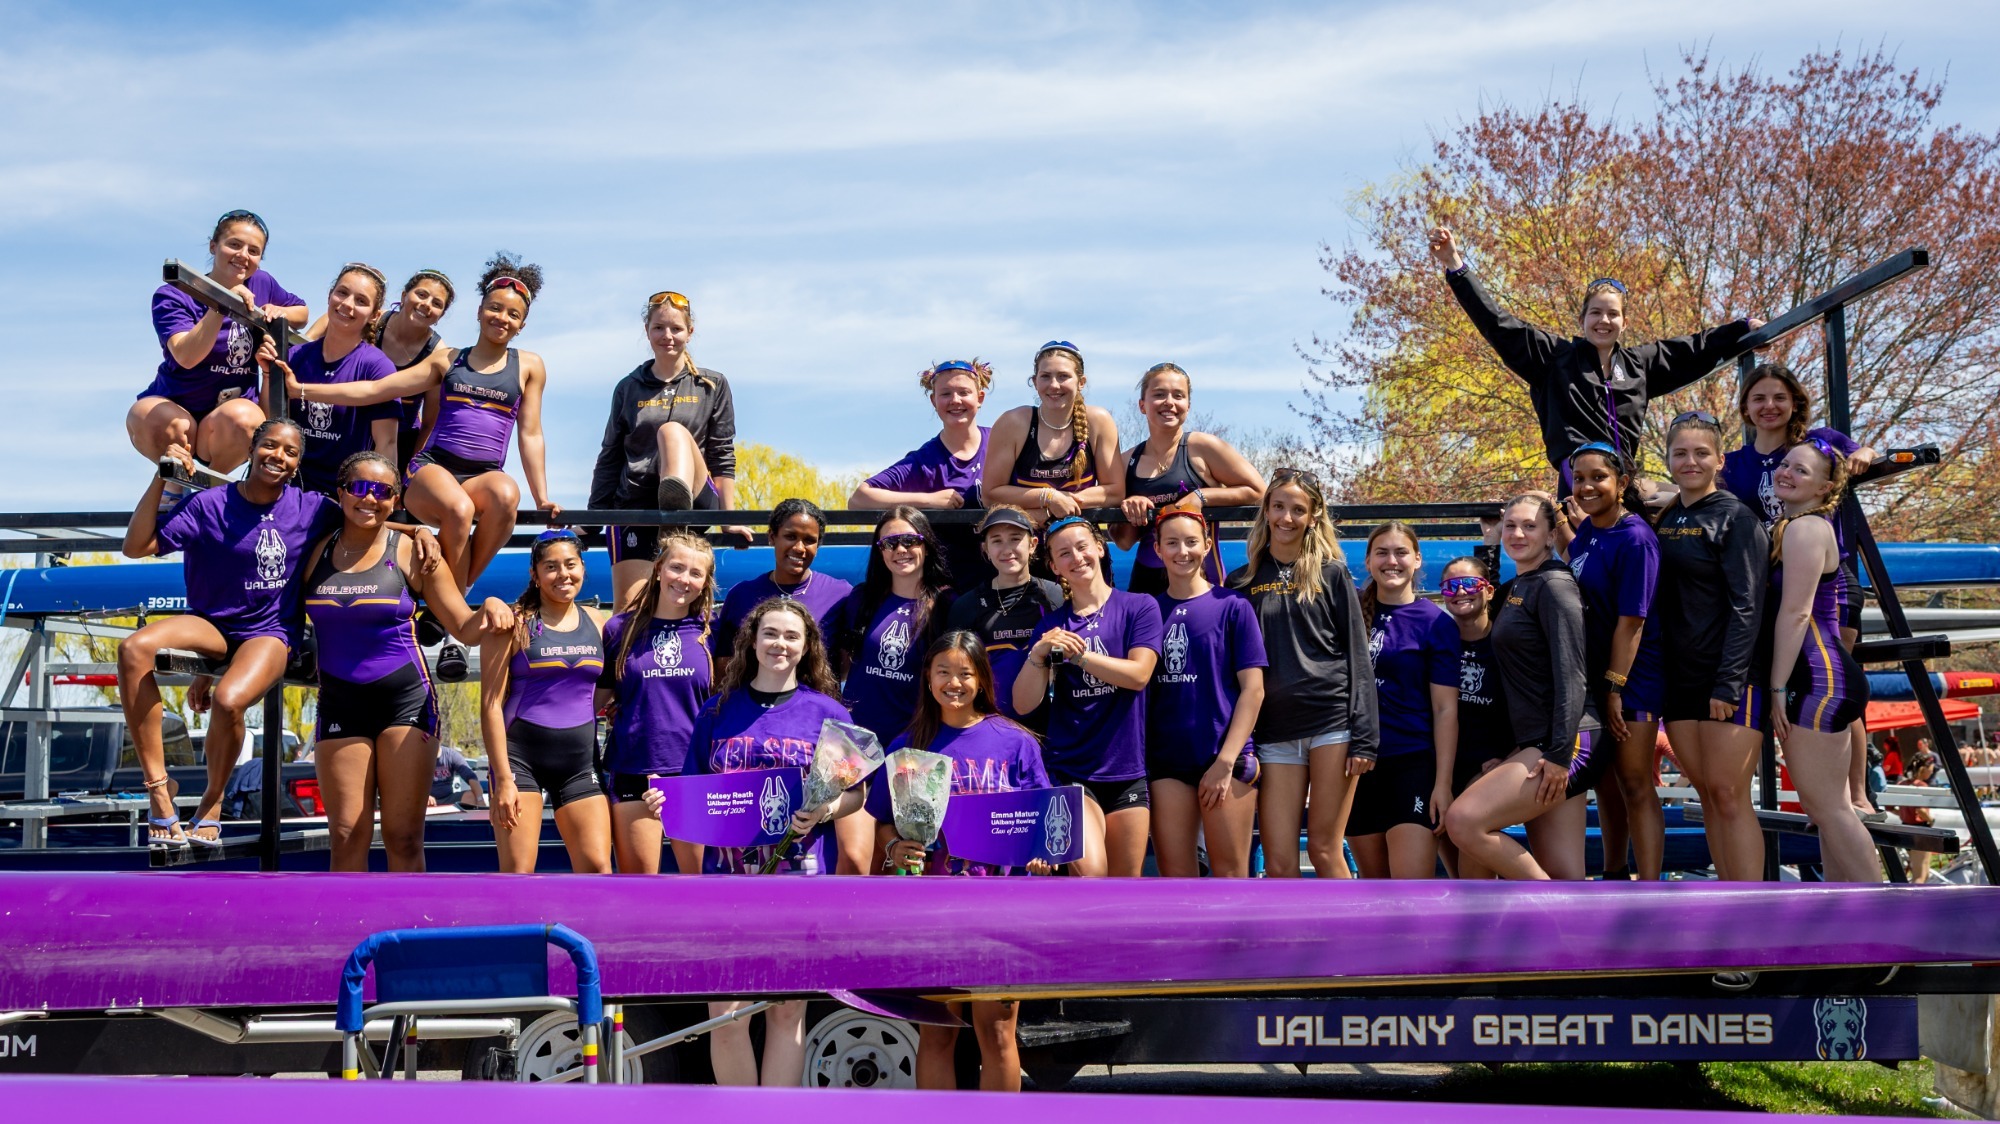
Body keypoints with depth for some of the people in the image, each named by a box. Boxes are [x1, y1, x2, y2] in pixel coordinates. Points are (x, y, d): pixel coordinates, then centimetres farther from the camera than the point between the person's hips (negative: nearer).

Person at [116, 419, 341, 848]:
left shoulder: (311, 510, 0)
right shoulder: (210, 504, -4)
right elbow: (137, 546, -10)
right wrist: (161, 478, -18)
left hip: (270, 632, -1)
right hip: (210, 623, 1)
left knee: (228, 700, -33)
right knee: (133, 649, -29)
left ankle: (211, 801, -3)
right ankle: (158, 788, -23)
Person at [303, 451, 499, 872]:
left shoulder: (411, 552, -1)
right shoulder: (316, 552, 5)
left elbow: (466, 629, 0)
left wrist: (490, 610, -22)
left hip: (406, 700, -2)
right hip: (339, 703, 2)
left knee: (404, 837, -3)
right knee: (346, 836, 0)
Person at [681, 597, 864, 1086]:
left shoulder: (826, 713, 3)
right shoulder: (719, 711, 9)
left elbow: (856, 793, 4)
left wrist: (824, 811, -16)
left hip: (800, 880, -1)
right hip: (728, 877, 1)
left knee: (787, 1011, 5)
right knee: (725, 1017, -3)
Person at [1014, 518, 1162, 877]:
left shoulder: (1138, 607, 3)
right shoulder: (1052, 624, 8)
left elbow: (1139, 675, -11)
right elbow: (1023, 703, 0)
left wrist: (1078, 654, -13)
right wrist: (1038, 654, -17)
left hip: (1127, 770, 0)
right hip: (1070, 771, 0)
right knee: (1089, 870, -23)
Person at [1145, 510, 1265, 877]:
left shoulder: (1233, 606, 0)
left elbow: (1253, 688, -3)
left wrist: (1226, 761, -9)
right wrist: (1141, 760, 2)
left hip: (1226, 759, -3)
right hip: (1166, 761, 3)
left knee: (1230, 873, -1)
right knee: (1175, 875, 3)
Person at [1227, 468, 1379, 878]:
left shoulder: (1332, 575, 6)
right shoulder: (1242, 582, 11)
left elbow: (1358, 659, 3)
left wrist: (1363, 737, -6)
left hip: (1332, 723, -2)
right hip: (1274, 733, 2)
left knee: (1325, 851, -3)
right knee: (1278, 863, -3)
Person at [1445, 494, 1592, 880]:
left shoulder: (1553, 585, -8)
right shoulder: (1512, 589, 19)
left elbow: (1570, 674, -16)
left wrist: (1559, 754, -22)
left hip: (1563, 746, -9)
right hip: (1532, 745, 9)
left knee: (1463, 820, -18)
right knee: (1563, 876, 5)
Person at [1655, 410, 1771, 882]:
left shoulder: (1736, 518, -6)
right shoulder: (1665, 521, 13)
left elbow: (1747, 607, -13)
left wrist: (1728, 684, -19)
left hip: (1729, 679, -6)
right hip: (1679, 679, 6)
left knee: (1729, 795, -9)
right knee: (1707, 795, 7)